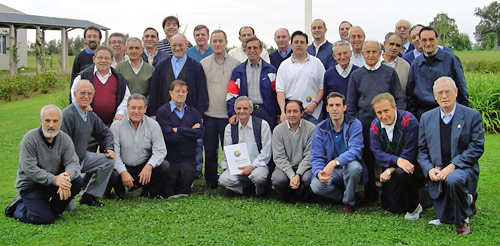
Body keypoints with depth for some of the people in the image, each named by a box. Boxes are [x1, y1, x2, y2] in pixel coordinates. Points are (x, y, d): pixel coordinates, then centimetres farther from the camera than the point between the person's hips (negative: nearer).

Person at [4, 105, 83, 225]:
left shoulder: (64, 139, -3)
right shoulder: (30, 138, -16)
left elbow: (73, 163, -11)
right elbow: (29, 168, -23)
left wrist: (67, 177, -36)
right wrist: (54, 180, -35)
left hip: (54, 182, 5)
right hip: (30, 185, -5)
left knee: (77, 181, -21)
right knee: (44, 219, -21)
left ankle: (52, 209, 2)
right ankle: (18, 207, 10)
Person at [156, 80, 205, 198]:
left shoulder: (193, 112, 8)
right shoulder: (163, 111, -5)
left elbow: (201, 132, -7)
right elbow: (168, 135, -18)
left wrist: (178, 130, -13)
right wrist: (191, 131, -11)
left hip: (188, 159, 3)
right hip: (169, 159, -3)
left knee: (184, 192, 5)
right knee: (167, 194, 1)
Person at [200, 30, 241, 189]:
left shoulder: (235, 64, 3)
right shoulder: (203, 64, 7)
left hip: (228, 115, -1)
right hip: (209, 114, 1)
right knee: (210, 150, 7)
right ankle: (211, 181, 18)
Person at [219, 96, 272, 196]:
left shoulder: (262, 124, 0)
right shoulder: (230, 127, 10)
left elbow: (266, 152, -4)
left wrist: (252, 166, -14)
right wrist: (227, 169, -1)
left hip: (257, 165, -2)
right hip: (237, 167, 2)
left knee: (259, 176, -36)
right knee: (223, 179, -27)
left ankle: (259, 189, -1)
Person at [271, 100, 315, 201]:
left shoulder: (311, 128, -7)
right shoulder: (278, 130, -2)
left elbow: (310, 155, -9)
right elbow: (279, 157, -6)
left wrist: (298, 175, -20)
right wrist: (292, 176, -19)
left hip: (304, 166, -1)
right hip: (285, 167, 1)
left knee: (308, 178, -32)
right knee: (278, 180, -29)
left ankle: (306, 195, 5)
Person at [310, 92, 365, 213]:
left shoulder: (354, 124, -9)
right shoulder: (321, 128, -1)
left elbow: (355, 150, -23)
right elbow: (316, 157, -5)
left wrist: (335, 162, -40)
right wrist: (319, 172, -28)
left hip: (349, 165, -2)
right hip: (330, 171, 2)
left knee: (353, 166, -36)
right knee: (316, 186, -28)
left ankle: (349, 202, -9)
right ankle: (345, 196, 2)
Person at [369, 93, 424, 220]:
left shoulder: (408, 120, -16)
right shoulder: (375, 126, -2)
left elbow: (409, 153, -20)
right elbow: (377, 153, -12)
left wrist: (391, 170, -25)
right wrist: (397, 160, -30)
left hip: (411, 167, -4)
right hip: (391, 169, 5)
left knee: (401, 173, -38)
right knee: (390, 208, -2)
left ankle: (414, 208, -12)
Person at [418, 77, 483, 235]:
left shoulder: (472, 116, -1)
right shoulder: (426, 118, 9)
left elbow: (477, 148, -8)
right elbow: (422, 150, 9)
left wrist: (453, 166, -20)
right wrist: (429, 169, -11)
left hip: (463, 168, -3)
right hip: (437, 173, 4)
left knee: (454, 180, -39)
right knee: (444, 219, 1)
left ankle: (463, 219, -11)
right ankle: (468, 199, 35)